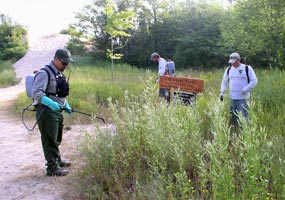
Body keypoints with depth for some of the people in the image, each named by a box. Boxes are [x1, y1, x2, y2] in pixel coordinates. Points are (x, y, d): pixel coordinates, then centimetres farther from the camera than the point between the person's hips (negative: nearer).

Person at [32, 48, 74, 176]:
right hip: (46, 111, -9)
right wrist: (51, 103, -37)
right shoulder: (45, 73, -14)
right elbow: (36, 93, -25)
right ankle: (52, 168, 5)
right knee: (50, 140, -3)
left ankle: (57, 161, 37)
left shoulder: (59, 74, 15)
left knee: (57, 139, 21)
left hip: (57, 111, 9)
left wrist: (66, 105, 15)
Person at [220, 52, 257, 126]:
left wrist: (245, 89, -15)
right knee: (233, 117, 7)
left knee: (243, 117, -8)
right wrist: (222, 92, 6)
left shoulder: (247, 68, -1)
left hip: (243, 98, -4)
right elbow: (224, 81, 20)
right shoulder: (228, 70, 12)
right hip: (232, 98, 5)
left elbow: (254, 81, -2)